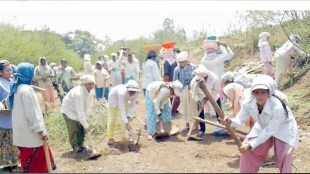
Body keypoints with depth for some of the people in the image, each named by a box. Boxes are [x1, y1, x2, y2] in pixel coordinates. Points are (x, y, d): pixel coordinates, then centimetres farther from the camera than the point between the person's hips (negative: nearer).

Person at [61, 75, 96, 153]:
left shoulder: (91, 91, -17)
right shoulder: (78, 94, -40)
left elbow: (89, 106, -9)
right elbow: (80, 112, -38)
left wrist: (85, 117, -16)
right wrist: (86, 125, -34)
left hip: (80, 111, 7)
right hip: (69, 110, -7)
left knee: (82, 127, 3)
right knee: (73, 129, -12)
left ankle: (80, 144, 19)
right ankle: (75, 146, 4)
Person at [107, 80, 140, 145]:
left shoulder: (136, 93, -30)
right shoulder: (123, 93, -46)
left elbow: (132, 105, -23)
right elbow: (122, 109, -47)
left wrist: (128, 117, -36)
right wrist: (127, 123, -50)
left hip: (124, 101, 5)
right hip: (114, 99, -5)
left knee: (125, 117, -2)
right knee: (112, 119, -3)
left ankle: (125, 137, 9)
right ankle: (110, 138, 12)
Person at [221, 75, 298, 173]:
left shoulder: (277, 107, -40)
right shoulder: (248, 103, -26)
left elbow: (269, 131, -32)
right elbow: (239, 120, -22)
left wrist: (251, 145, -35)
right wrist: (230, 121, -46)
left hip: (283, 129, -4)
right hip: (264, 127, 5)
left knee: (284, 156, -18)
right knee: (246, 149, -1)